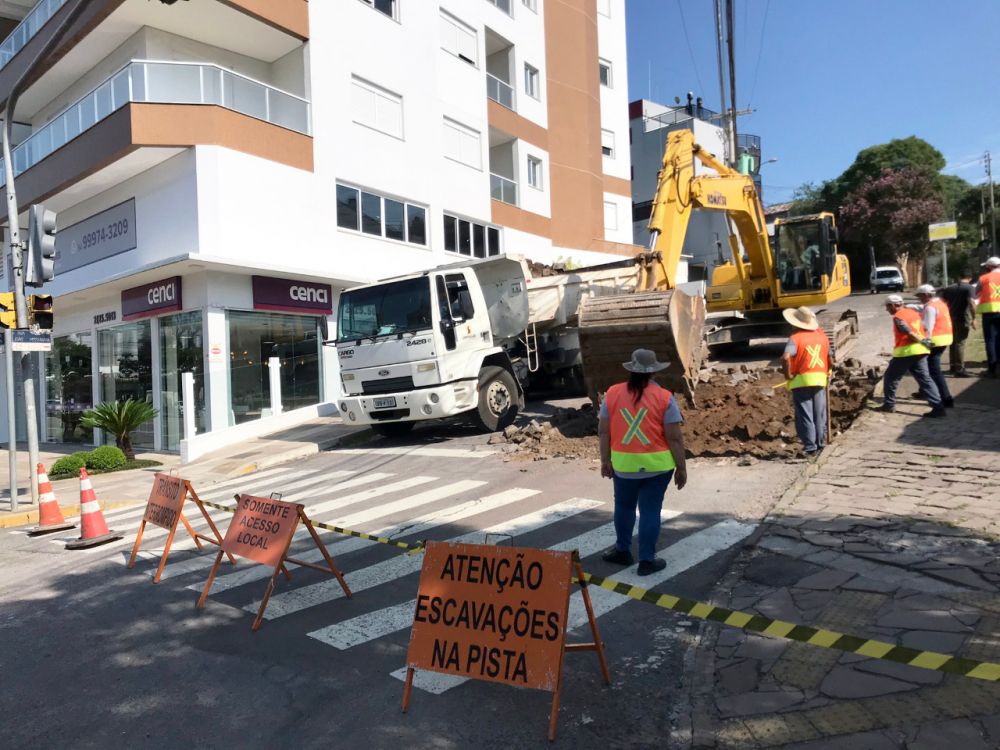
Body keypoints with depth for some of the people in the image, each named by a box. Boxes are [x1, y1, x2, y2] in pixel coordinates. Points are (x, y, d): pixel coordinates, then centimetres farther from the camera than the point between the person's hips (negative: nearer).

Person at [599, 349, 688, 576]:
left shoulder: (613, 393, -3)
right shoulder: (664, 397, -9)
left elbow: (604, 431, 1)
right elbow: (674, 437, -8)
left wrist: (605, 460, 10)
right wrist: (681, 468, 1)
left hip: (624, 464, 2)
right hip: (657, 465, -2)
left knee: (624, 506, 19)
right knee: (650, 510, 7)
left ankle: (623, 551, 32)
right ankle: (647, 561, 14)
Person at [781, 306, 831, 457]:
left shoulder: (796, 337, -13)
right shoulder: (822, 335, 4)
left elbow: (786, 357, -29)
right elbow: (829, 357, 9)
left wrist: (788, 374, -15)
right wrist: (828, 373, 24)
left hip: (801, 381, -5)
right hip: (820, 379, 5)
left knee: (805, 415, 3)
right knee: (819, 414, 15)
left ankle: (810, 446, 6)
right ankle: (820, 443, 24)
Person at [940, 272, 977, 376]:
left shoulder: (949, 288, 11)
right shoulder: (970, 288, -7)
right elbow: (971, 303, -20)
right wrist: (974, 318, -17)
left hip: (951, 318, 6)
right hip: (963, 319, -6)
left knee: (953, 342, 17)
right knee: (960, 343, -5)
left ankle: (953, 366, 26)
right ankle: (959, 369, -6)